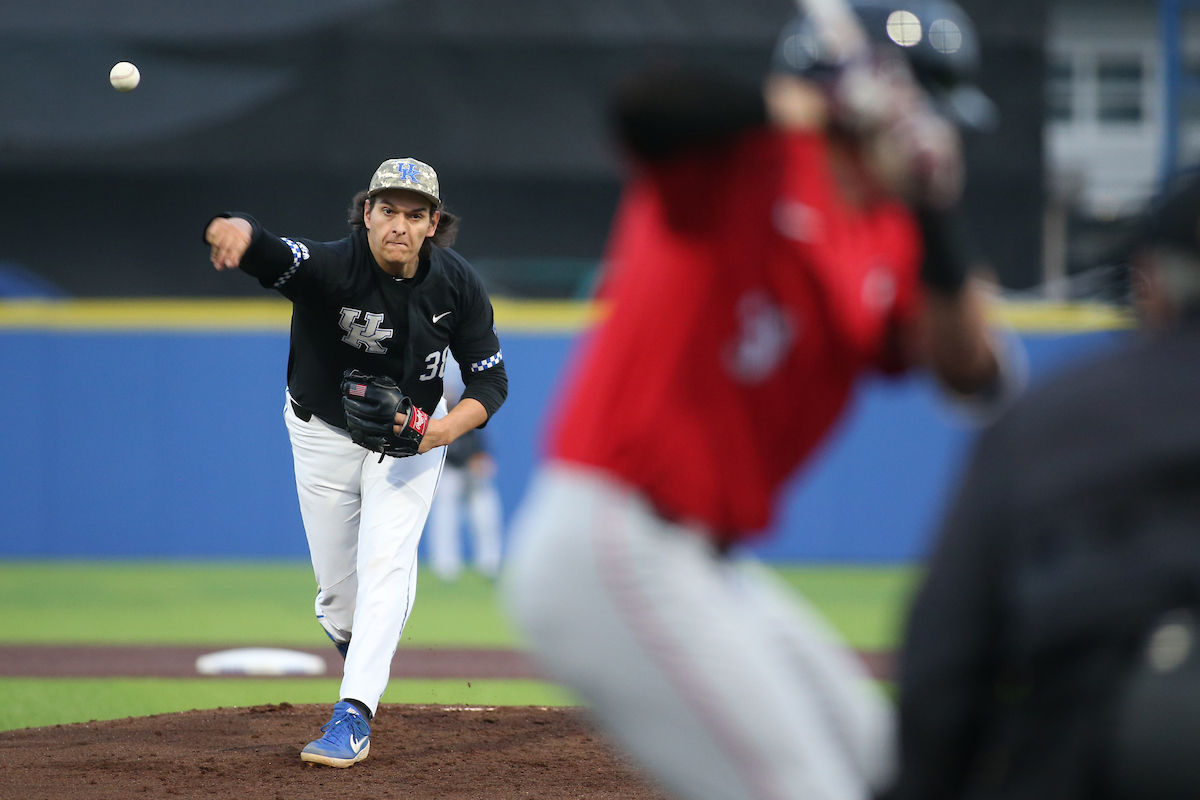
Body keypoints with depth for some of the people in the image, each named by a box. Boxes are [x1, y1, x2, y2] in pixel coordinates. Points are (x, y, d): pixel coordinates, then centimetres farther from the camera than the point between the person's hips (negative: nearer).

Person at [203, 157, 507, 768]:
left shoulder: (456, 284, -19)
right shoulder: (330, 267, -30)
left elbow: (490, 378, -10)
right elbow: (267, 252, -52)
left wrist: (447, 428, -31)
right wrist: (234, 231, -77)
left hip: (412, 434, 1)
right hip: (324, 433, -1)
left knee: (386, 566, -16)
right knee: (336, 586, 7)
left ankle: (353, 716, -19)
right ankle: (362, 659, 41)